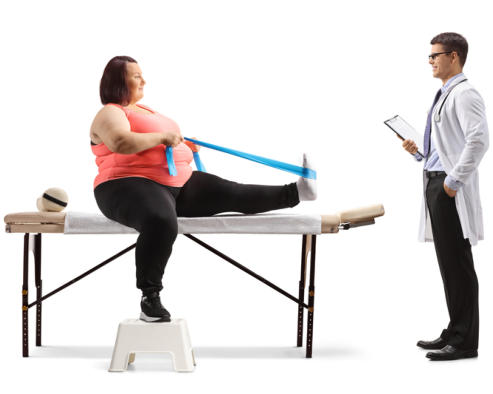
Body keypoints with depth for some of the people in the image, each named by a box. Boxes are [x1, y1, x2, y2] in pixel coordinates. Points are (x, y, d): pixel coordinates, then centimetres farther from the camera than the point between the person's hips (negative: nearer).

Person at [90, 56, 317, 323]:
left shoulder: (144, 110, 24)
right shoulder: (110, 114, -6)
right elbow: (121, 143, -27)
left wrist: (183, 144, 19)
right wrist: (164, 137, -19)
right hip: (130, 187, -9)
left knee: (233, 194, 2)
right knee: (162, 223, -40)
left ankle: (296, 192, 6)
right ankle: (150, 298, -31)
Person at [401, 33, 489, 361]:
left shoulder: (465, 94, -11)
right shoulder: (444, 96, 19)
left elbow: (478, 141, -23)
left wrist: (455, 179, -23)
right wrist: (419, 152, 11)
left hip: (452, 190, -10)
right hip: (435, 184, 10)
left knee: (458, 263, -6)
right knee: (448, 263, 13)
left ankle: (465, 342, -1)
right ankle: (455, 333, 21)